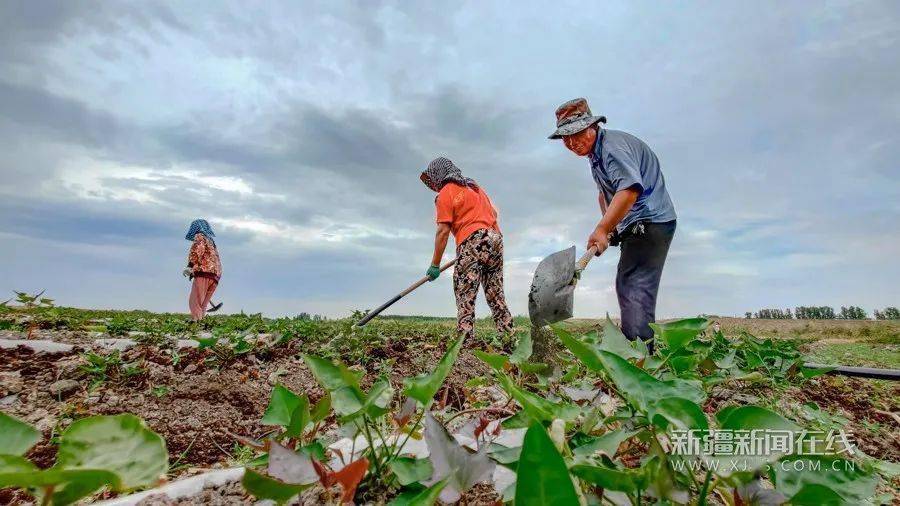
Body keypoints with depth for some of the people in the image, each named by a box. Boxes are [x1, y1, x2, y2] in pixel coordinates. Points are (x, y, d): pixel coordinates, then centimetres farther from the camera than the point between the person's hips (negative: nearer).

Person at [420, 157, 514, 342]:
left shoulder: (445, 193, 1)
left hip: (472, 241, -8)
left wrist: (435, 265, -4)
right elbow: (494, 213, 25)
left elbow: (443, 231, -6)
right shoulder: (474, 186, 25)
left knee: (465, 296, -9)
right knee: (496, 295, 9)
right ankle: (508, 335, 8)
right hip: (495, 238, 8)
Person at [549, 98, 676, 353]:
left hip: (650, 222, -11)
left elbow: (630, 189, -32)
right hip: (639, 227, 11)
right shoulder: (595, 152, 18)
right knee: (627, 289, 13)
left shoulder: (613, 145, -16)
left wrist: (602, 229, -35)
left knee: (633, 291, -16)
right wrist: (608, 223, 17)